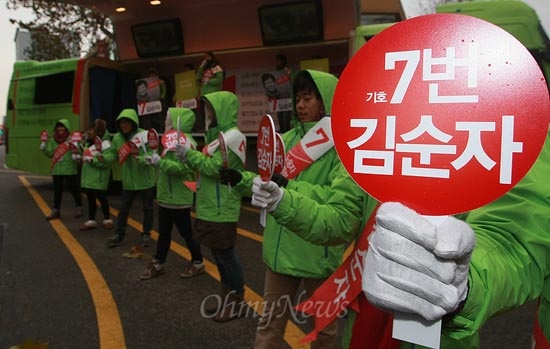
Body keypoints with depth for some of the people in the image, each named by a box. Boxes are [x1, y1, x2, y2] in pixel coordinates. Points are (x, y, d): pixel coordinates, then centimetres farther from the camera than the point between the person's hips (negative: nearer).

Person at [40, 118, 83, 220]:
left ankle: (78, 208, 25)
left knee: (74, 189, 7)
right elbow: (50, 154, 4)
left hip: (70, 170, -4)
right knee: (57, 191, 12)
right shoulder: (52, 140, 5)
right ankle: (56, 211, 21)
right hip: (57, 170, 4)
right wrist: (43, 146, -9)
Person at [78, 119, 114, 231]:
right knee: (90, 199, 12)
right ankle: (91, 221, 20)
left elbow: (106, 162, -23)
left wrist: (92, 160, -25)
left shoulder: (105, 143, -15)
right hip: (88, 177, 8)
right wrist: (81, 158, 7)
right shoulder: (89, 142, 13)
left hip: (99, 178, -8)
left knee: (101, 198, 2)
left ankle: (107, 219, 18)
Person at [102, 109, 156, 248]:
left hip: (145, 179, -4)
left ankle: (146, 234, 25)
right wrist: (103, 157, -15)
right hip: (128, 180, 4)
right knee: (123, 209, 11)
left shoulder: (144, 135, -17)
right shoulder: (117, 138, -1)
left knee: (147, 208, 9)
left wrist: (141, 159, -39)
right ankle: (119, 234, 24)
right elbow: (113, 154, 6)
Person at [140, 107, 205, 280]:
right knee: (163, 232, 16)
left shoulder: (186, 142, -18)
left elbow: (181, 168, -28)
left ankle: (198, 263, 20)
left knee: (186, 232, 4)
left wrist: (159, 161, -25)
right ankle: (157, 265, 26)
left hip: (179, 199, -9)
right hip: (166, 197, 9)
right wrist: (155, 161, 5)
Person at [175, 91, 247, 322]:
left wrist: (188, 153, -14)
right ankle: (227, 297, 28)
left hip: (222, 209, -9)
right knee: (218, 254, 15)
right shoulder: (217, 134, 15)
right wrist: (187, 156, -1)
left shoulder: (233, 136, -14)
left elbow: (215, 168, -20)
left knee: (226, 254, 0)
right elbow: (206, 165, 13)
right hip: (210, 206, 9)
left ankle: (238, 302, 14)